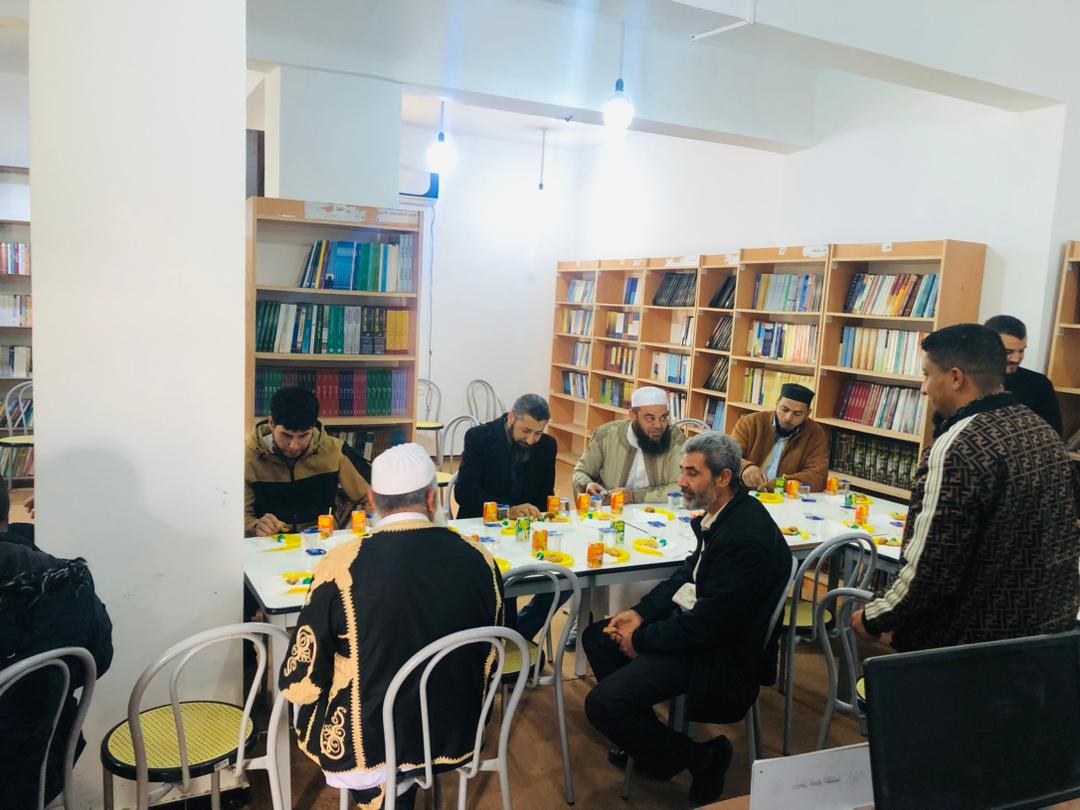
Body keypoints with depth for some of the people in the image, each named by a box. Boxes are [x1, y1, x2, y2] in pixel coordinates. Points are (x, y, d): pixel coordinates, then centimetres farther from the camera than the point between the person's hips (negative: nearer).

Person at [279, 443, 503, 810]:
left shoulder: (341, 565, -20)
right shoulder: (480, 561, -11)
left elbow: (300, 684, -12)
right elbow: (488, 666, 3)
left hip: (369, 749, -3)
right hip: (458, 740, 4)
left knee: (309, 705, 23)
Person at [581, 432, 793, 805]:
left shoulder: (746, 537, -30)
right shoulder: (720, 512, -1)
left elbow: (706, 625, -27)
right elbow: (689, 571, 12)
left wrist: (641, 639, -13)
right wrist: (641, 613, 1)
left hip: (721, 649, -10)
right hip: (691, 620, 10)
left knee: (601, 704, -16)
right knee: (596, 636, 15)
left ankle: (700, 758, 3)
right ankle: (641, 736, 26)